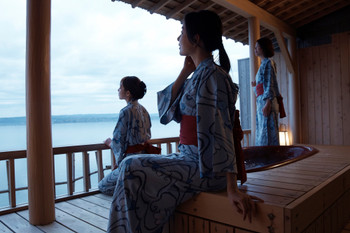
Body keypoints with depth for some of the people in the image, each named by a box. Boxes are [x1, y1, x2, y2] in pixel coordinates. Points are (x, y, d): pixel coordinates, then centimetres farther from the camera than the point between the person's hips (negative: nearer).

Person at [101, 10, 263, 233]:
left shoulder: (211, 75, -16)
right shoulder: (198, 75, 12)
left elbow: (221, 131, -24)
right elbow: (166, 109, 7)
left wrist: (232, 187, -25)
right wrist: (185, 72, 1)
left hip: (206, 166, -9)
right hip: (191, 159, 9)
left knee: (132, 168, -13)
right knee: (134, 164, 12)